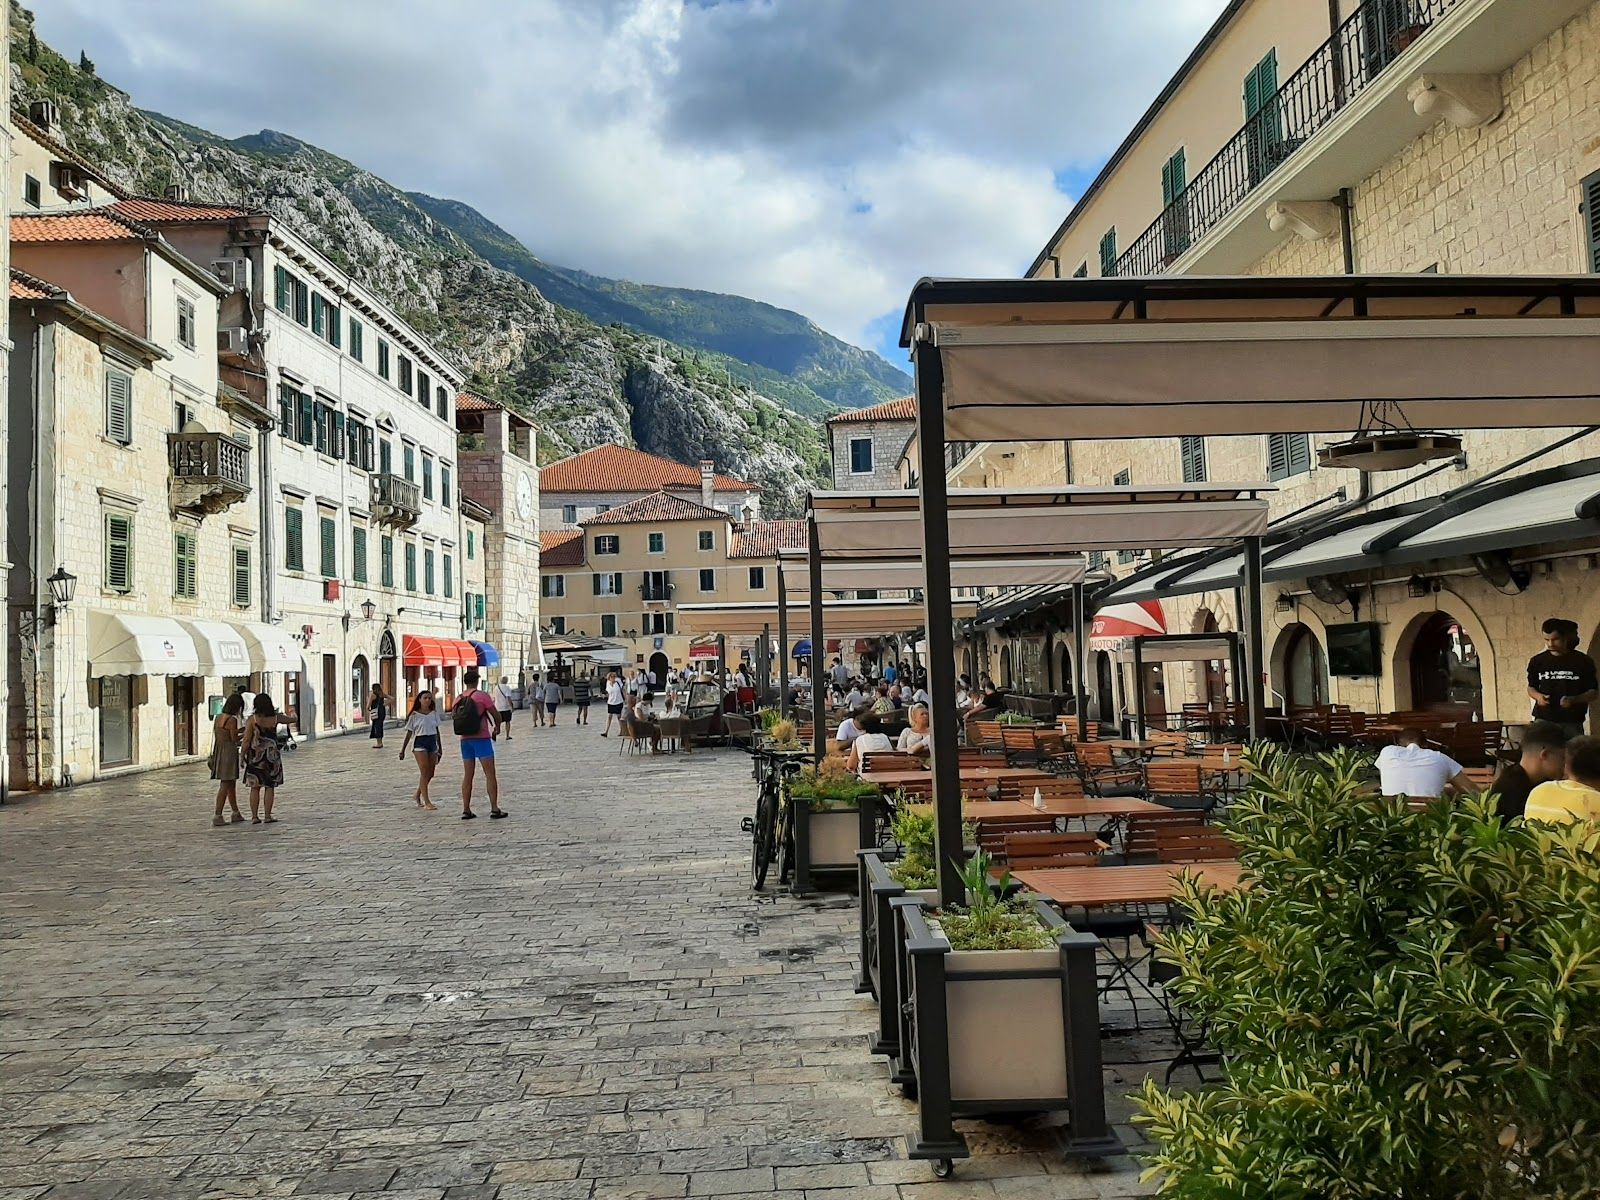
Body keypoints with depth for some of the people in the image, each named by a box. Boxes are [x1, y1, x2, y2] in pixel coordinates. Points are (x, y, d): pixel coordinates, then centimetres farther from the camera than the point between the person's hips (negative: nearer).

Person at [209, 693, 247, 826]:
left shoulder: (218, 717, 9)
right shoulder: (232, 720, -15)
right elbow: (234, 739, -13)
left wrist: (240, 730, 18)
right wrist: (245, 734, 3)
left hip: (218, 751, 9)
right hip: (229, 752, -9)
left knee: (231, 784, 18)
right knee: (225, 785, -3)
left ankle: (236, 814, 27)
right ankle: (217, 816, -4)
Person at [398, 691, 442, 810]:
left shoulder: (434, 713, 9)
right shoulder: (414, 715, -2)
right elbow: (409, 733, 3)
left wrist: (439, 748, 18)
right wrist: (402, 750, 2)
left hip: (432, 742, 5)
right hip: (419, 743, -5)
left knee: (430, 774, 7)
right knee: (424, 772, -10)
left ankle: (417, 794, 29)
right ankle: (427, 802, -10)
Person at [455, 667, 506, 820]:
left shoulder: (458, 699, 8)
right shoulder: (482, 696, -7)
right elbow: (496, 715, -3)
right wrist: (497, 727, 16)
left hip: (465, 739, 6)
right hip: (482, 738, -6)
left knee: (467, 775, 10)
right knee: (490, 774, -3)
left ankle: (466, 810, 9)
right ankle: (494, 808, -6)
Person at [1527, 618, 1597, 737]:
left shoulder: (1583, 661, 1)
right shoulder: (1537, 661, 6)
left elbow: (1593, 692, 3)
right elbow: (1531, 687, 17)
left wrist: (1574, 700, -16)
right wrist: (1538, 696, -6)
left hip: (1572, 723, -1)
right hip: (1543, 720, 1)